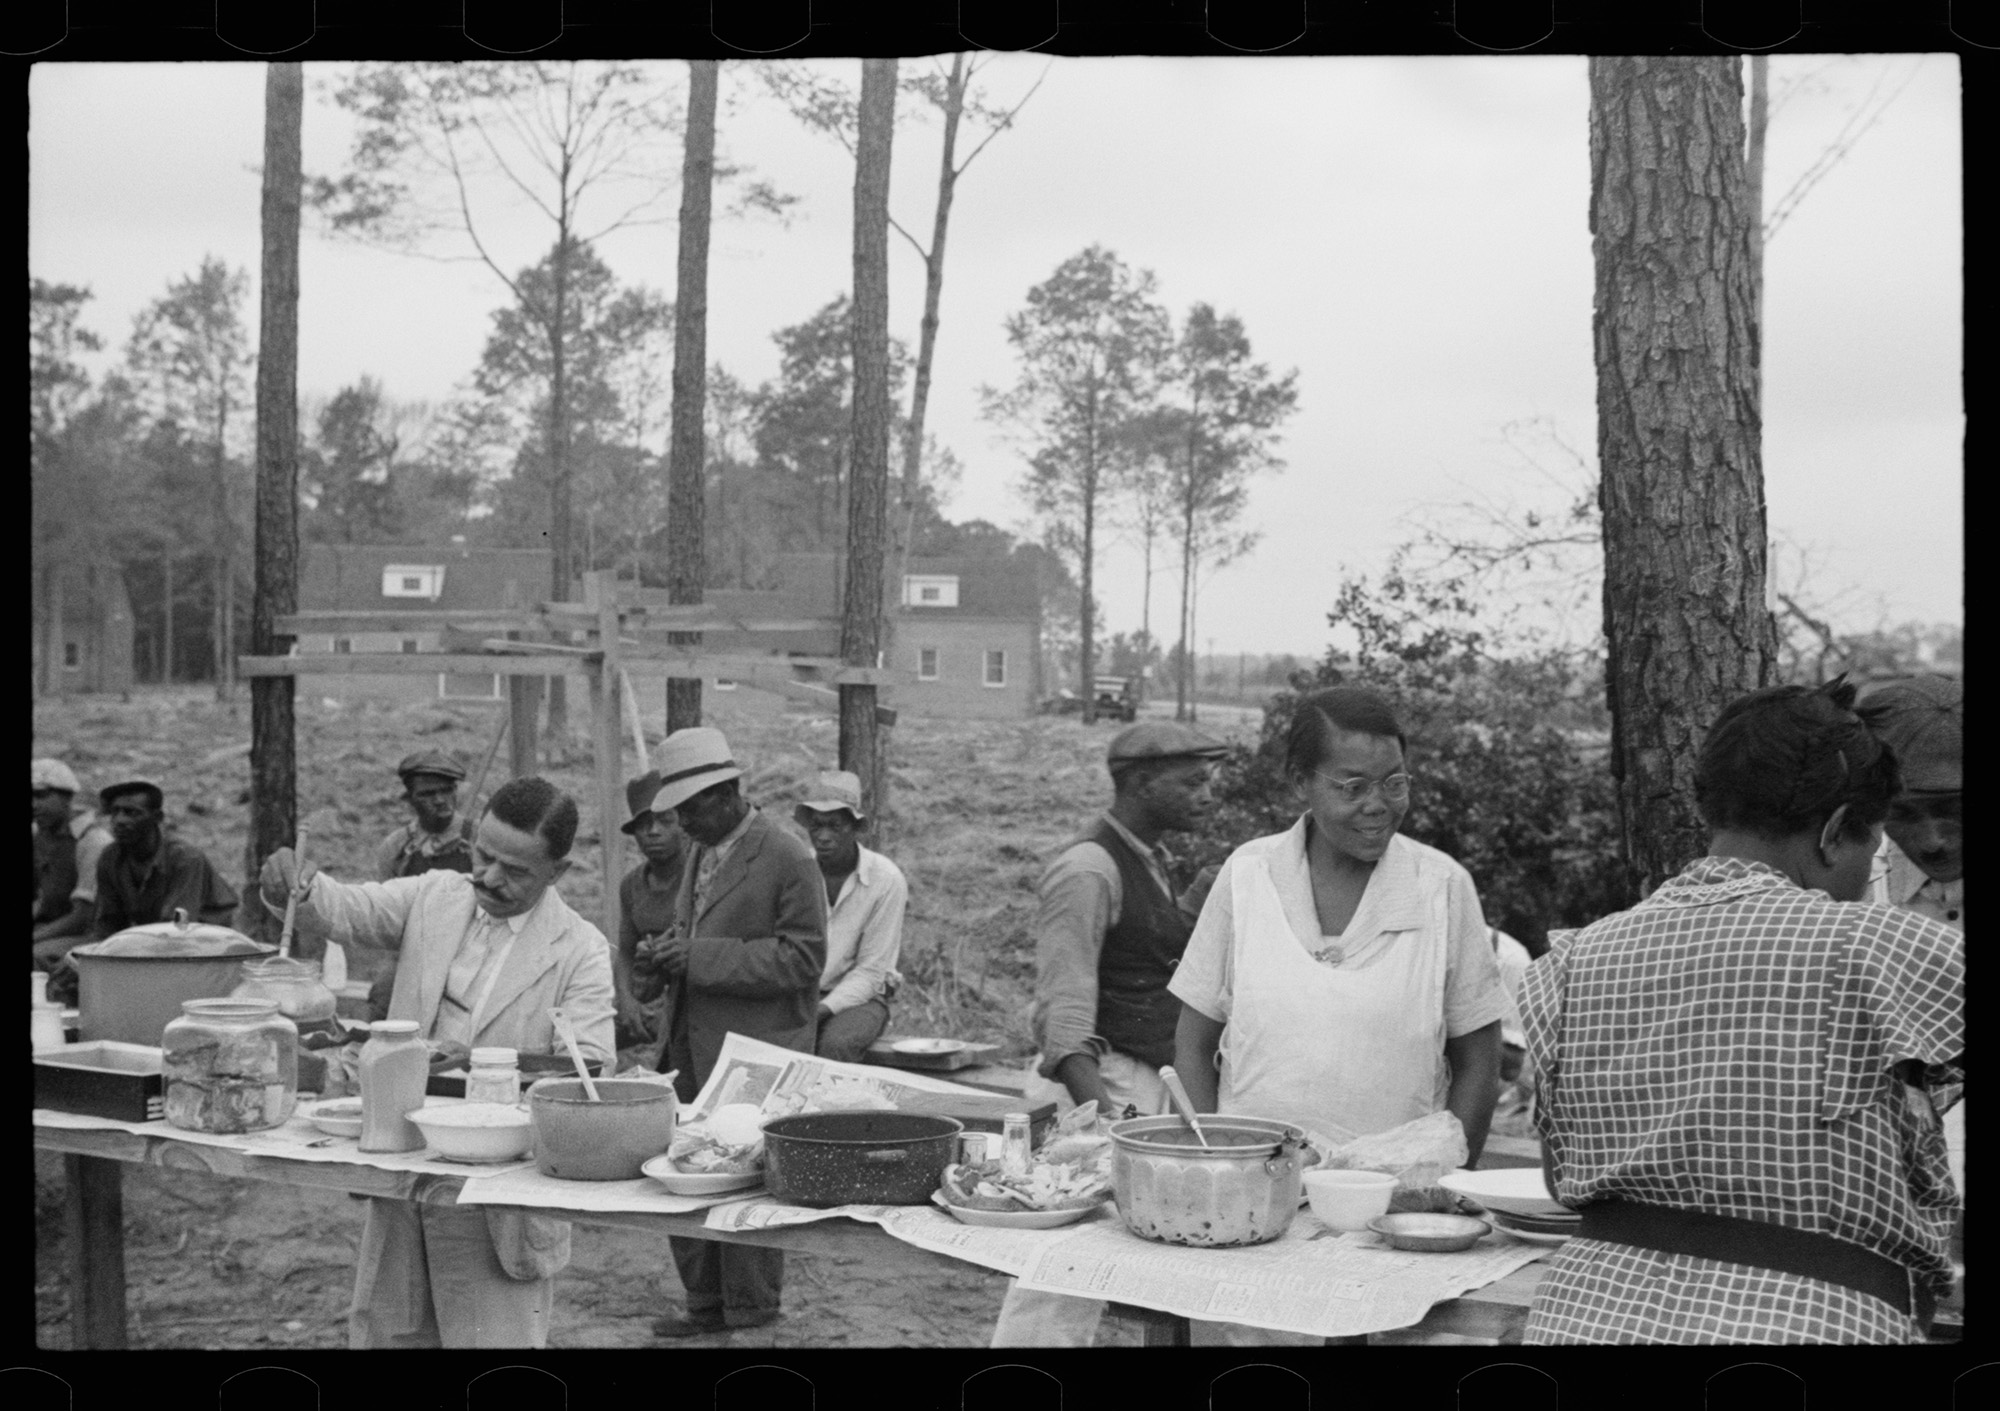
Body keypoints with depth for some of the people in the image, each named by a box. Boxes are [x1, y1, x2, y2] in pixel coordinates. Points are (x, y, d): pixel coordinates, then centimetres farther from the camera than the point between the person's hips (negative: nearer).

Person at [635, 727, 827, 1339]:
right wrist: (664, 956, 2)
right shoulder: (699, 854, 14)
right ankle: (705, 1303, 24)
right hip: (690, 1048, 8)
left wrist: (701, 958, -21)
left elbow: (803, 959, -16)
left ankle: (751, 1313, 14)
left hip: (754, 1058, -8)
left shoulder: (787, 859, -12)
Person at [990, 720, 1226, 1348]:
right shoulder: (1088, 869, -13)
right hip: (1103, 1082, -9)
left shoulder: (1147, 862, 16)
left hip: (1151, 1080, 9)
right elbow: (1064, 1015, -19)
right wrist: (1105, 1113, -29)